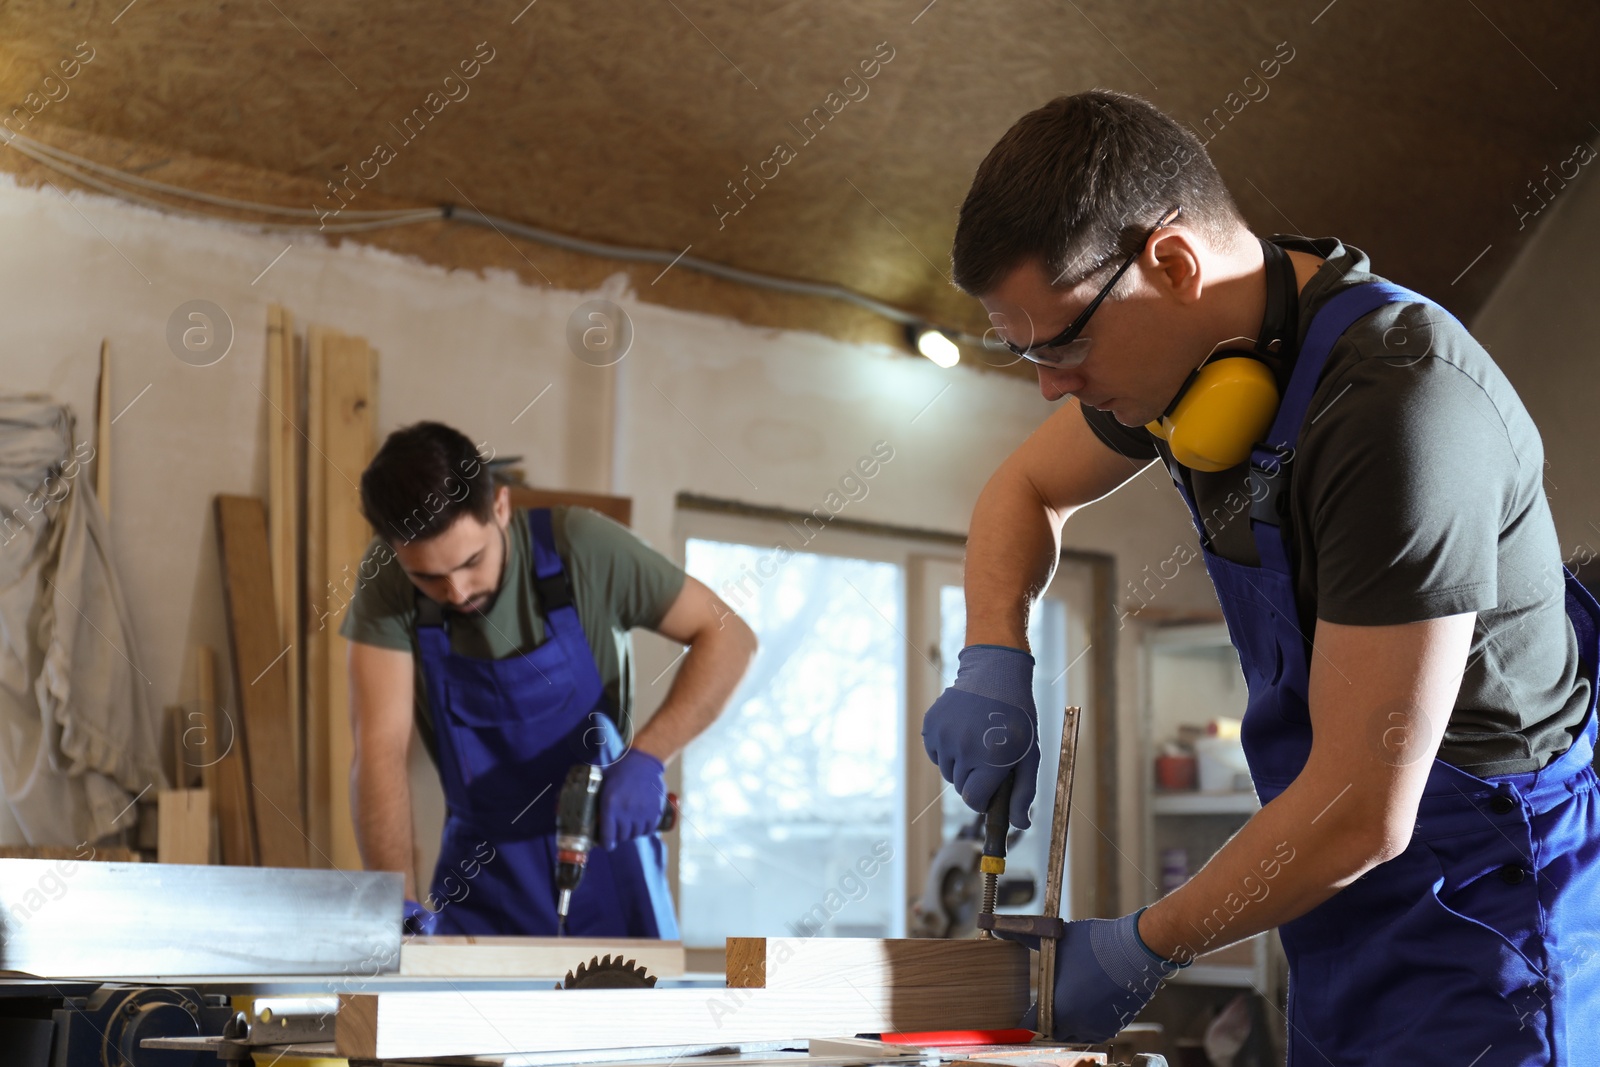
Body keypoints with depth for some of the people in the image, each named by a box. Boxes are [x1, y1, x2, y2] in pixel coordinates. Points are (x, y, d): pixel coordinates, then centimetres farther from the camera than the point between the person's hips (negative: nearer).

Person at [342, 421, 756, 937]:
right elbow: (379, 751, -21)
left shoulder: (579, 545, -20)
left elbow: (728, 637, -14)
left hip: (605, 849, -1)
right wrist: (398, 905, -33)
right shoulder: (386, 580, -16)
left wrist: (646, 757, -26)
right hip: (480, 875, 1)